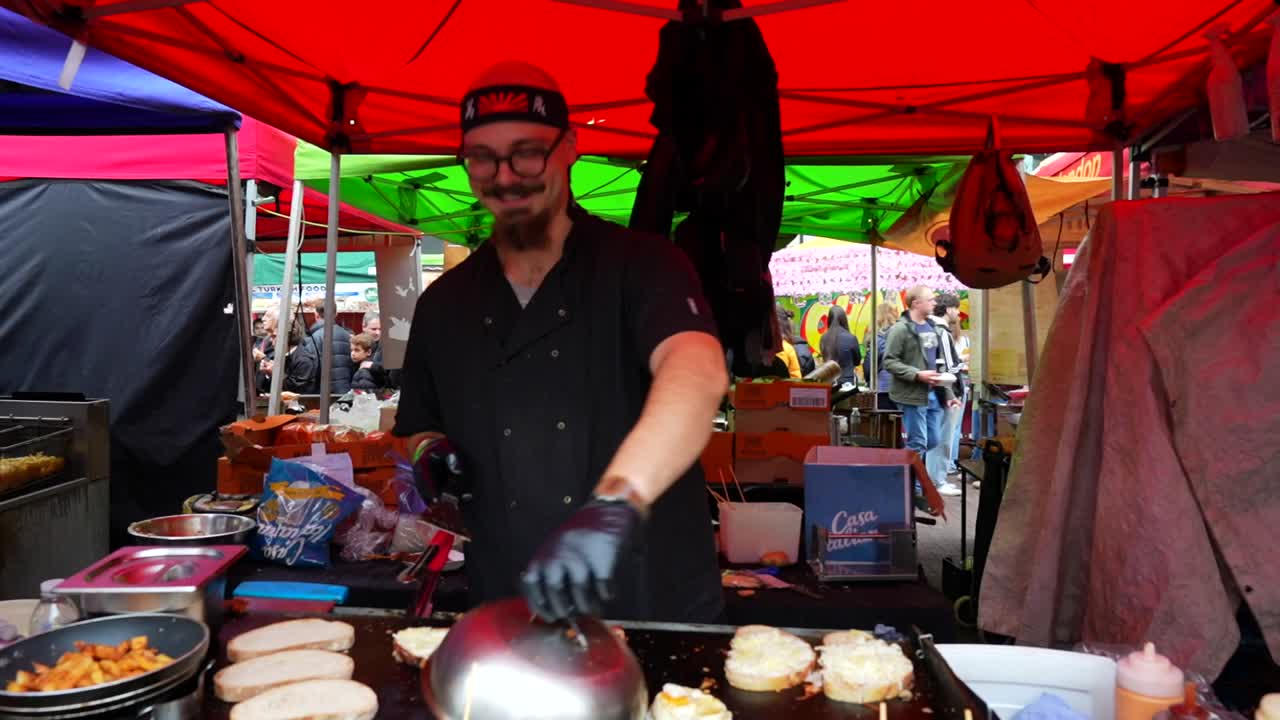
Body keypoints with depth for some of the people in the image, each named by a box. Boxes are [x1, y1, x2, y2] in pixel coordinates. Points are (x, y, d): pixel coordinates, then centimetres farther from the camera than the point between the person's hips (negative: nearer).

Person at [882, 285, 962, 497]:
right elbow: (889, 362, -16)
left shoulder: (931, 327, 15)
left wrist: (947, 392, 15)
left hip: (933, 394, 8)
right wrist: (917, 375, -23)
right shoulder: (900, 329, -11)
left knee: (934, 442, 12)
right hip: (913, 395, -8)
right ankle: (913, 488, 9)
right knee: (917, 444, -2)